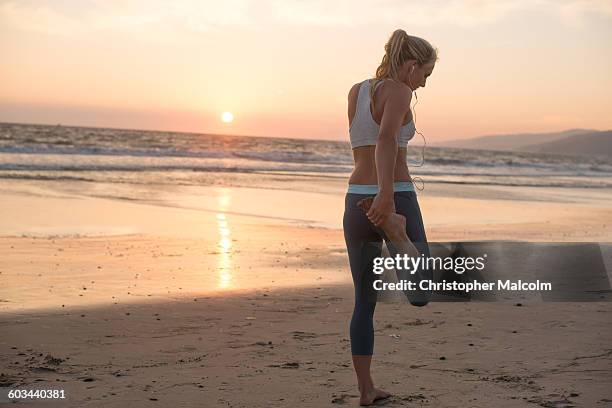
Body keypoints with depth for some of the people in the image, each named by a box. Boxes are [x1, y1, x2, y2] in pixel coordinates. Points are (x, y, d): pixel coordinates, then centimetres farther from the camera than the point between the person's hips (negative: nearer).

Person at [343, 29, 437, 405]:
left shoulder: (356, 91, 12)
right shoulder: (398, 92, -9)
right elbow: (386, 140, -29)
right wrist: (387, 196, -39)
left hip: (357, 202, 7)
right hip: (396, 200, -7)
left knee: (365, 302, 16)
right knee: (420, 295, 2)